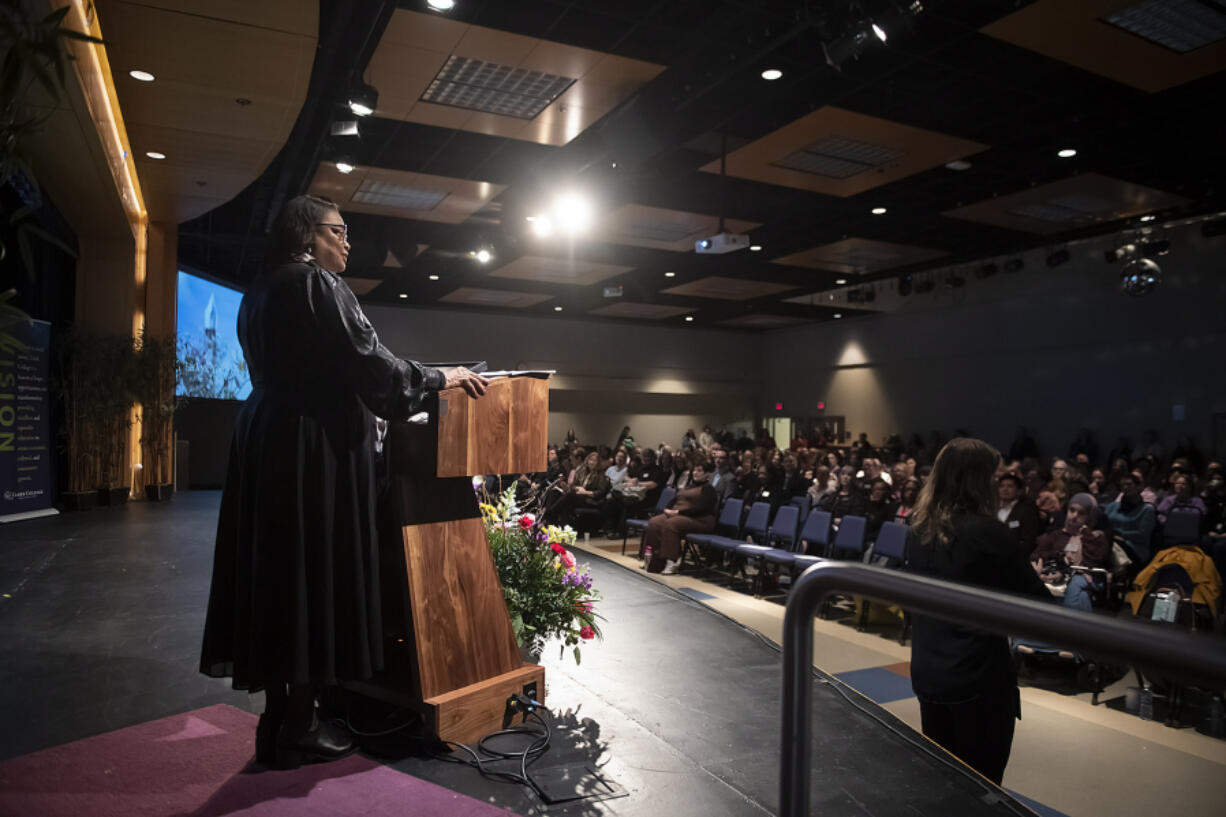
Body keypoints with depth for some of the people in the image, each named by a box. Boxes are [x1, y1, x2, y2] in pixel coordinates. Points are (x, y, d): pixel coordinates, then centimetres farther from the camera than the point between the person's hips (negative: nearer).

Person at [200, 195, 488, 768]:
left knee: (276, 571, 10)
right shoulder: (317, 284, -10)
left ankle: (277, 719, 19)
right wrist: (439, 379, -4)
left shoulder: (261, 292, 19)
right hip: (317, 447, -9)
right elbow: (366, 359, -15)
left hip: (265, 445, 10)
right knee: (316, 571, -2)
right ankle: (298, 729, 7)